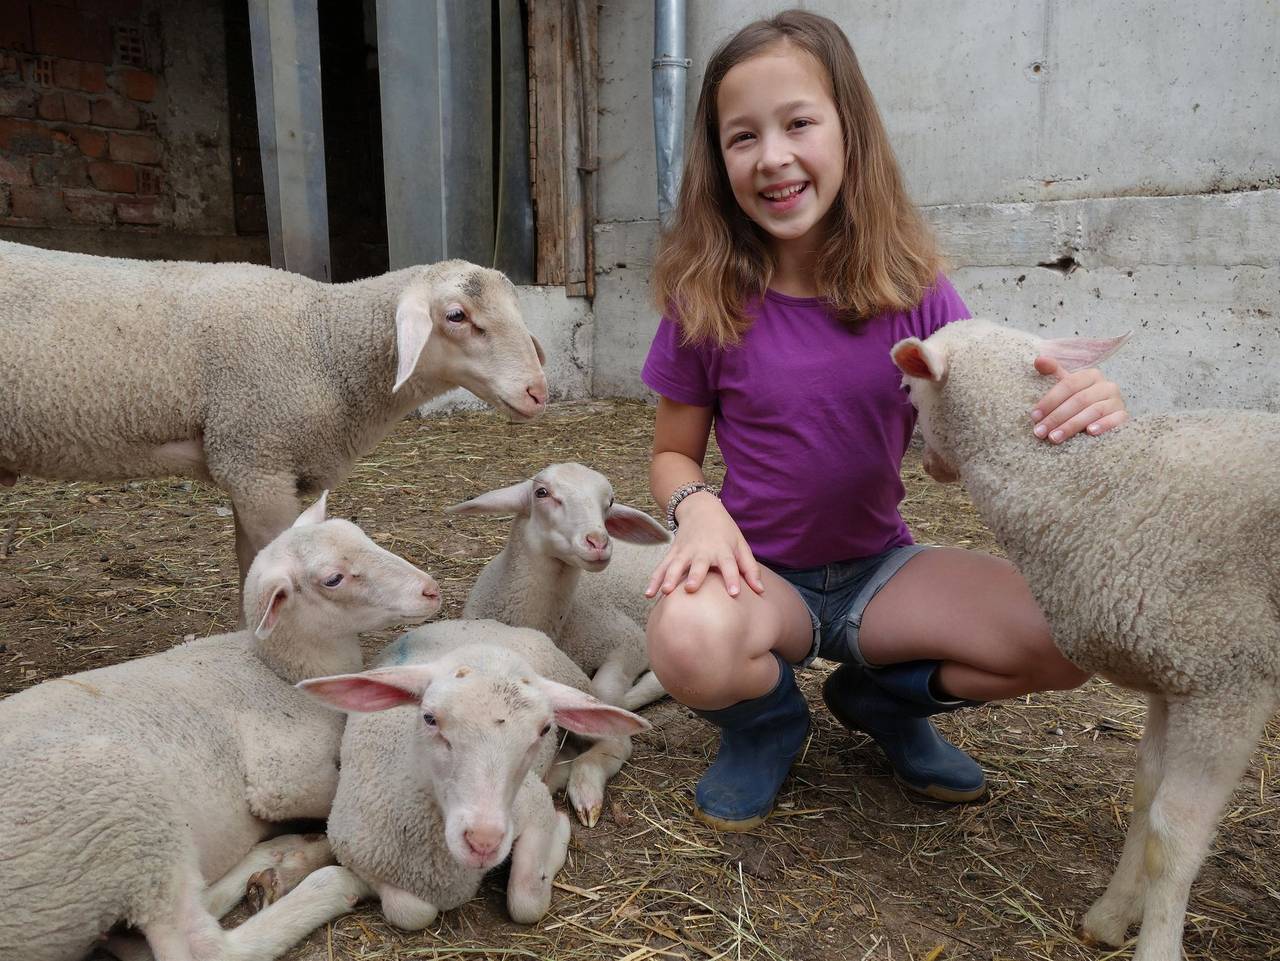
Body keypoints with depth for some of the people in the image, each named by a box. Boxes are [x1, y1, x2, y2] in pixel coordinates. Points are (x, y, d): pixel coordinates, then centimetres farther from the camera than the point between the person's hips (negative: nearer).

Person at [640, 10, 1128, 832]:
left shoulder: (912, 289, -7)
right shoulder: (706, 304, -10)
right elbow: (673, 454, 0)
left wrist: (1077, 410, -25)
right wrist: (698, 508, -23)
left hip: (881, 569, 3)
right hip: (762, 576, -2)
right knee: (691, 642, -37)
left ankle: (886, 699, 11)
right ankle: (768, 720, 4)